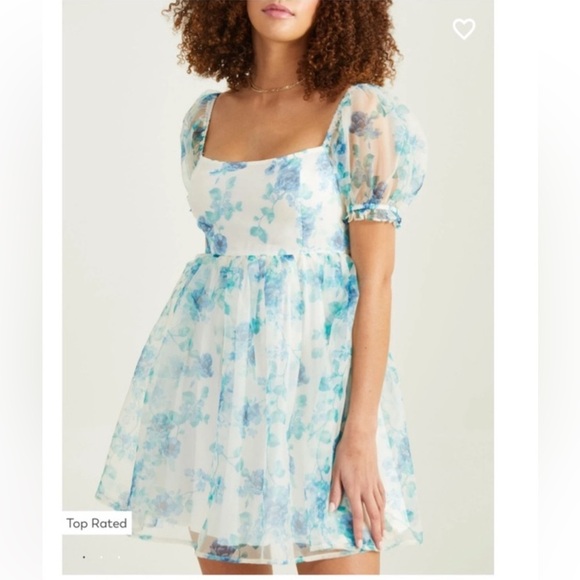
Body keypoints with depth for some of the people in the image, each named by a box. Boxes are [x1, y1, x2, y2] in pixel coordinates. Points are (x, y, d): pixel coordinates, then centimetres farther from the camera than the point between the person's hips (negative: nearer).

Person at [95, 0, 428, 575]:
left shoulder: (359, 110, -6)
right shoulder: (204, 116, 9)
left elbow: (376, 279, -11)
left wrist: (360, 435, -17)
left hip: (316, 366, -4)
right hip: (215, 372, 5)